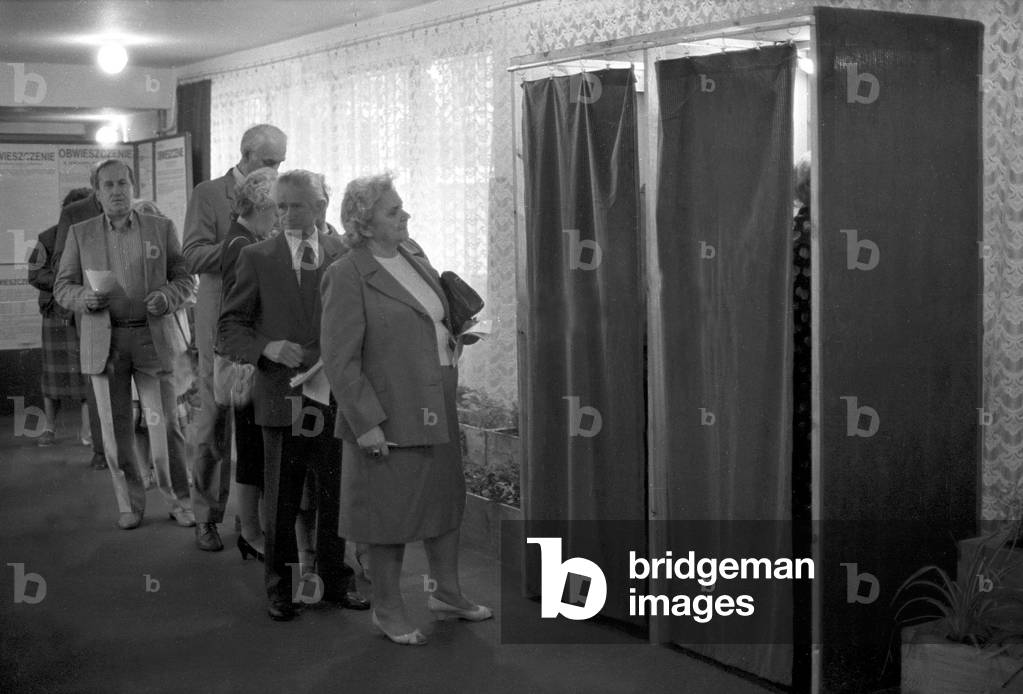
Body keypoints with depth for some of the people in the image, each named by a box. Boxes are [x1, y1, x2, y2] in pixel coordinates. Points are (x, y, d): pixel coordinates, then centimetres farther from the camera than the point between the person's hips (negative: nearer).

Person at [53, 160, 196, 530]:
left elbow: (184, 278, 8)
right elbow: (62, 286, 9)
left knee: (165, 425, -2)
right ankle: (130, 504, 18)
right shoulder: (80, 234, 8)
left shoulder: (161, 228, 7)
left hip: (153, 337, -1)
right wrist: (84, 299, -12)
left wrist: (167, 297, -13)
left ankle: (178, 500, 12)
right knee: (115, 429, 4)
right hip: (104, 341, 1)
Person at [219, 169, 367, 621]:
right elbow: (230, 326, 2)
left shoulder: (345, 255, 6)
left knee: (337, 494, 9)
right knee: (281, 501, 8)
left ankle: (336, 580, 25)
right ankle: (279, 587, 22)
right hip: (281, 395, -1)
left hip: (335, 396, 1)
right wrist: (266, 348, -17)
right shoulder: (257, 258, 3)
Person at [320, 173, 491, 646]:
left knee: (446, 499, 17)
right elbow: (339, 359, -16)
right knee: (391, 514, 5)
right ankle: (387, 609, 22)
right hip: (390, 417, -8)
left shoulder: (415, 259, 10)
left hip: (438, 411, 8)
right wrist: (367, 423, -20)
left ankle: (448, 592, 34)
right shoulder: (347, 277, -14)